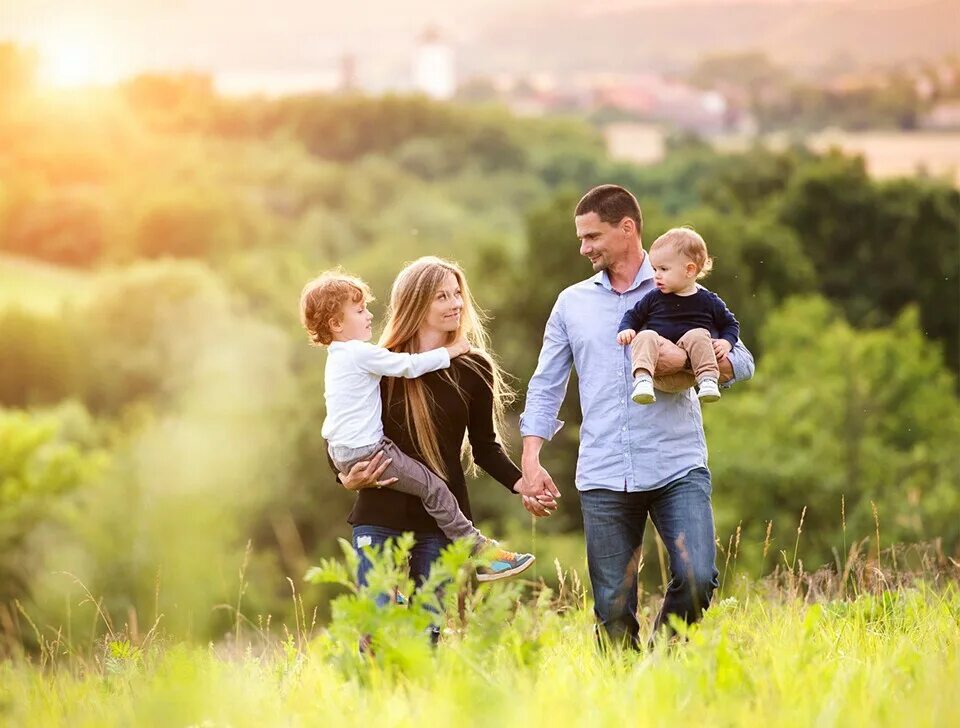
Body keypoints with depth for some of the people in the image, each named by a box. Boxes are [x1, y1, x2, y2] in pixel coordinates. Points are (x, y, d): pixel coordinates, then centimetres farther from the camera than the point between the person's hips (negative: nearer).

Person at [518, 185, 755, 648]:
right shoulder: (572, 303, 15)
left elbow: (741, 362, 4)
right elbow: (546, 387, 15)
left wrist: (686, 360, -16)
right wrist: (531, 462, 3)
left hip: (678, 469, -2)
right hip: (603, 478, 2)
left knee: (697, 578, -17)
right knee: (613, 609, 1)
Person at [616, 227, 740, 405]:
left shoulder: (708, 301, 9)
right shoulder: (654, 298, 12)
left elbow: (730, 324, 18)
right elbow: (633, 316, 21)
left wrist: (726, 342, -1)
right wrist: (626, 329, 0)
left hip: (688, 362, -1)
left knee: (698, 335, -27)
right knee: (645, 337, -27)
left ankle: (708, 379, -35)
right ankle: (642, 378, -45)